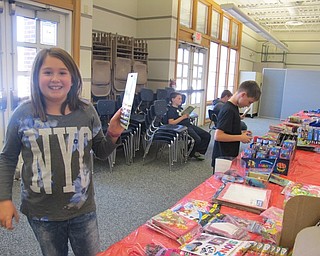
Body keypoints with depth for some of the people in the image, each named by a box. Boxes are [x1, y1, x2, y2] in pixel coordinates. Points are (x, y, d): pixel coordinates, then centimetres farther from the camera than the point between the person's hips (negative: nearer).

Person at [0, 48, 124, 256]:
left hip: (83, 209, 1)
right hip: (41, 213, 0)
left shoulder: (87, 111, -6)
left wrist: (113, 135, -14)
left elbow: (102, 152, 5)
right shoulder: (23, 114, -8)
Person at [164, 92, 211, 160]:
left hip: (189, 125, 9)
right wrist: (182, 117, -16)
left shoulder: (180, 108, 22)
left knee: (207, 135, 1)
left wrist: (187, 116, -1)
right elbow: (171, 122, -16)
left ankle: (199, 152, 6)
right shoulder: (171, 109, -4)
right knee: (197, 139, -27)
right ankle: (190, 154, -2)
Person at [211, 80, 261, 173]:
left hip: (231, 156, 9)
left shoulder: (234, 107, 9)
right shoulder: (228, 110, -21)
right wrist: (240, 138, -17)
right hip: (223, 158, -9)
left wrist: (240, 133, 4)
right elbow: (218, 136, -26)